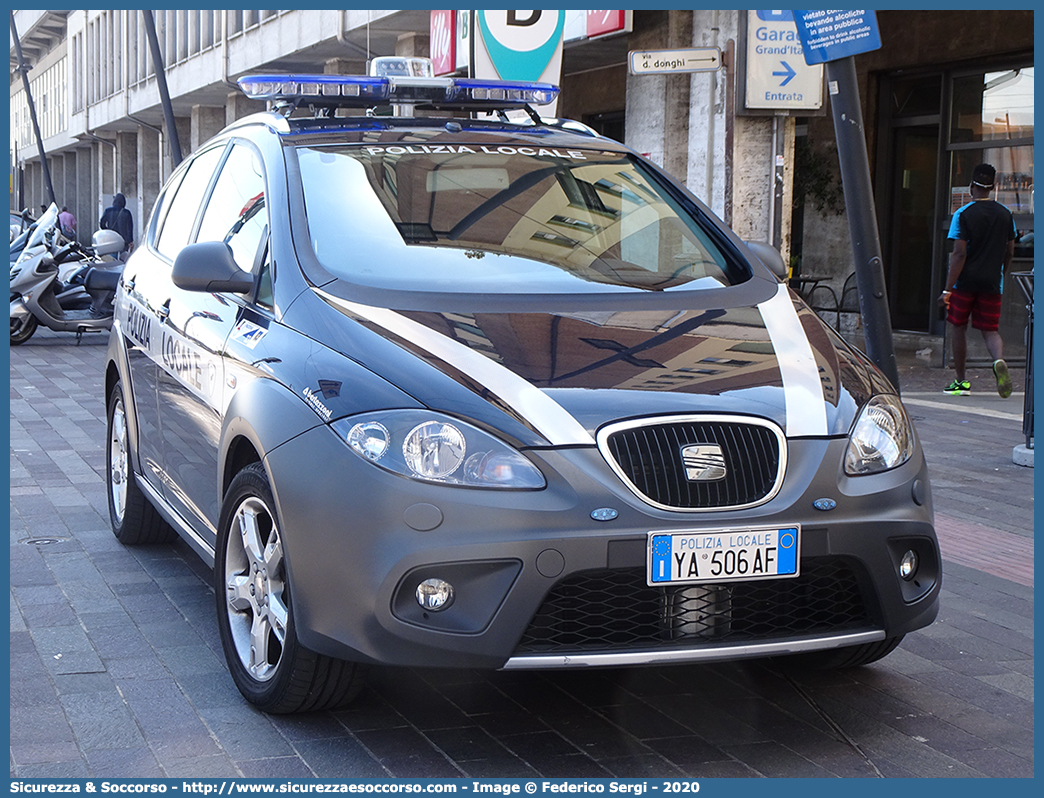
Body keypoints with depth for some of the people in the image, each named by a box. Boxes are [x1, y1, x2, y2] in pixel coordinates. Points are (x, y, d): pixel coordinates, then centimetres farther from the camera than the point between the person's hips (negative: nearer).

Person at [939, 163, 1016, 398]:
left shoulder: (963, 214, -9)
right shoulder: (1005, 214, 5)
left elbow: (959, 254, -14)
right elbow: (1009, 251, 11)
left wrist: (948, 289, -13)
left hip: (965, 282, -3)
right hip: (992, 283, 3)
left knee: (958, 328, 12)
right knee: (990, 329, 8)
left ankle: (961, 381, 16)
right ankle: (999, 359, -24)